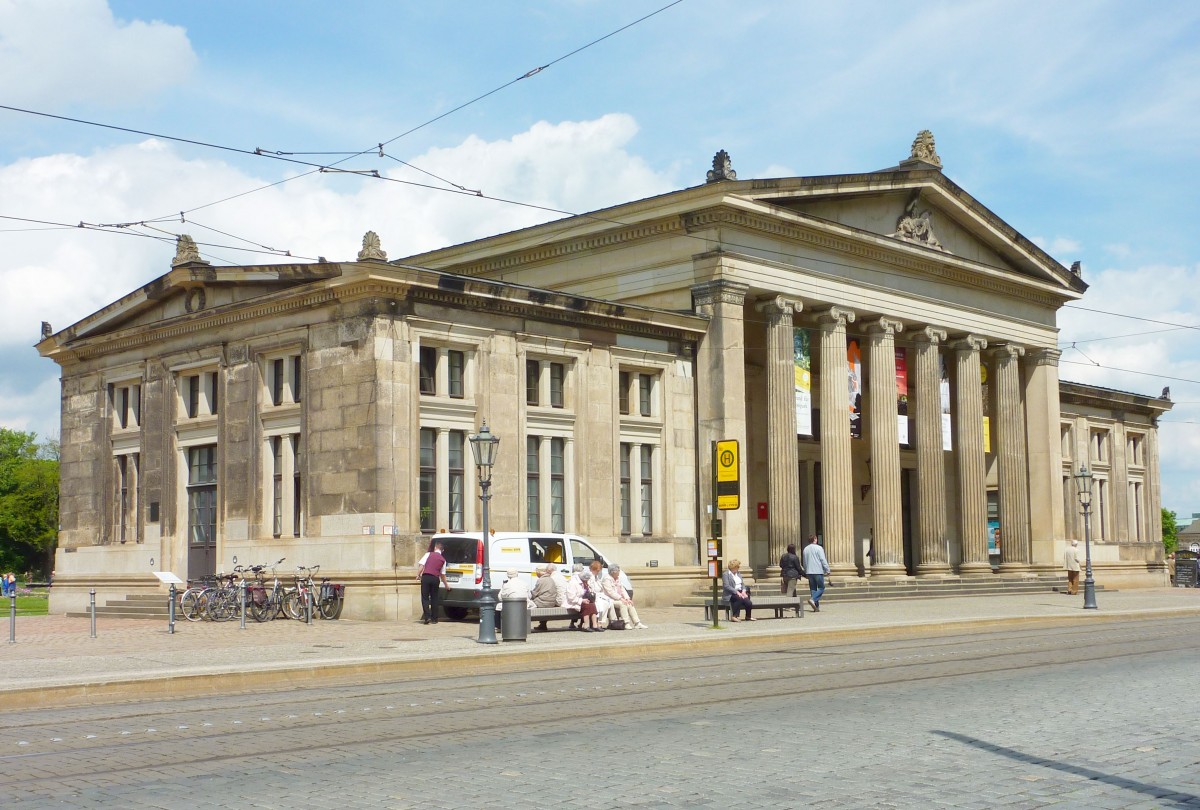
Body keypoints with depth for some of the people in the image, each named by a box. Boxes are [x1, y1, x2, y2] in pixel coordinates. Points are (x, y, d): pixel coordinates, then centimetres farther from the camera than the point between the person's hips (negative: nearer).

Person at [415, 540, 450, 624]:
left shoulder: (428, 554, 6)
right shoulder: (443, 559, 12)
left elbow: (421, 564, -4)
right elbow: (442, 574, 17)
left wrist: (418, 574, 2)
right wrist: (446, 584, 28)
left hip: (426, 577, -2)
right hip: (435, 578, 2)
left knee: (425, 598, 2)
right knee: (434, 598, 11)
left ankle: (427, 617, -11)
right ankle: (434, 618, 12)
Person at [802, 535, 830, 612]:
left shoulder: (805, 549, 10)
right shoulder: (818, 548, -7)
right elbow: (823, 560, -11)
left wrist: (806, 572, 25)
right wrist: (827, 570, -5)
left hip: (809, 572, 6)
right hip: (818, 571, -6)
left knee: (813, 589, 8)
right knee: (821, 588, 2)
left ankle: (816, 607, 5)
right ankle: (813, 599, -19)